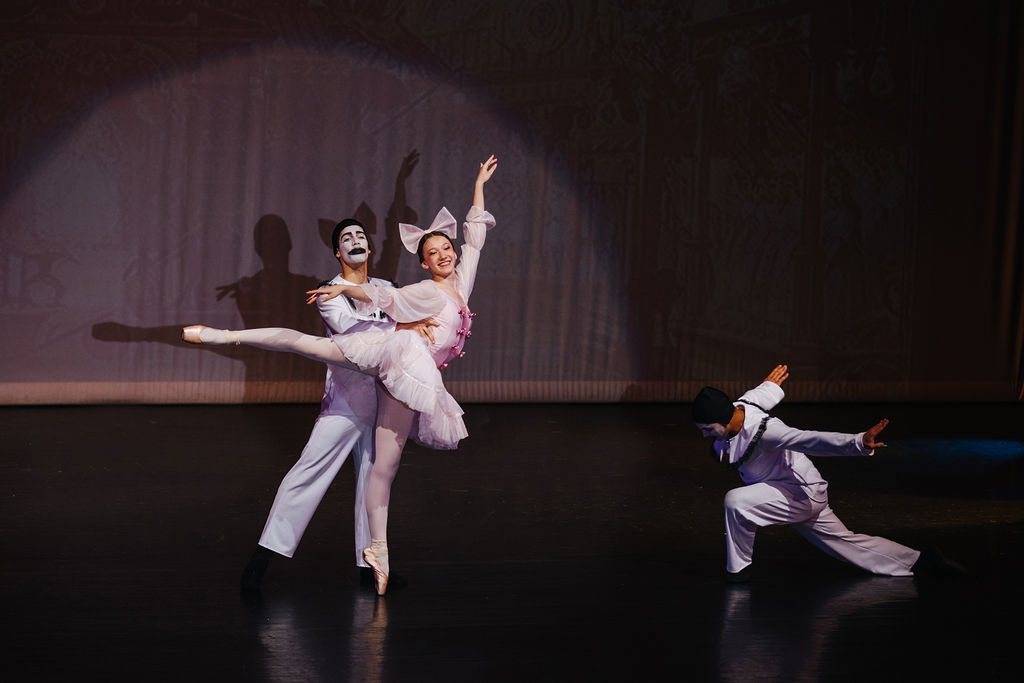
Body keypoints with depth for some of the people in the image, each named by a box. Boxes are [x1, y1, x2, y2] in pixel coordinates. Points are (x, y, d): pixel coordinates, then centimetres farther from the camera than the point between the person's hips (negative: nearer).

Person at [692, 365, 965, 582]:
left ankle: (738, 568, -10)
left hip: (803, 495, -9)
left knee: (735, 501, -27)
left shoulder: (763, 431, -33)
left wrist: (859, 443, -54)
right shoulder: (733, 410, -9)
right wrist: (770, 385, 36)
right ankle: (919, 561, 23)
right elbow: (757, 398, 13)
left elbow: (812, 440, -41)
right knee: (847, 543, 16)